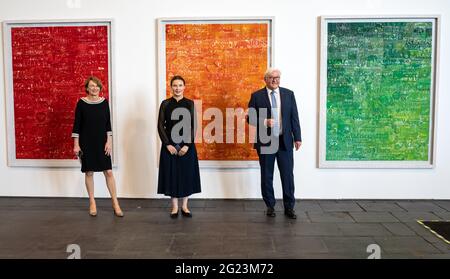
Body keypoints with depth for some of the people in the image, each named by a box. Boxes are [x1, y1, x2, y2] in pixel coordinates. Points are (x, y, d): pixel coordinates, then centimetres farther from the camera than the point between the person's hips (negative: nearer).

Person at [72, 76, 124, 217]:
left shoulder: (104, 102, 2)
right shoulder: (81, 103, -4)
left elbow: (108, 123, 4)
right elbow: (77, 125, -2)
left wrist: (109, 141, -3)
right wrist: (76, 145, -6)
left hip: (102, 142, 1)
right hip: (86, 143, -1)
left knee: (109, 172, 0)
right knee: (89, 172, 6)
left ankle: (115, 203, 9)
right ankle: (92, 202, 21)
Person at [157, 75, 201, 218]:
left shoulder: (190, 104, 2)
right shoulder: (165, 104, 2)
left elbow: (193, 126, -2)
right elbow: (160, 126, -1)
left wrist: (187, 145, -11)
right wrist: (168, 144, -10)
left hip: (187, 145, 0)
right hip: (170, 145, 0)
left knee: (186, 174, 5)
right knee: (171, 174, 4)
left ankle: (184, 206, 19)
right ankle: (174, 207, 17)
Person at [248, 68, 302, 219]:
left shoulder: (288, 94, 7)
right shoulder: (256, 96, 1)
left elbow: (294, 117, 6)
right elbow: (250, 118, -1)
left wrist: (297, 137, 2)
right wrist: (264, 122, -18)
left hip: (285, 141, 1)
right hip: (265, 142, -1)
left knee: (288, 174, 4)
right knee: (267, 176, 8)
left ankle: (289, 207, 17)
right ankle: (270, 206, 22)